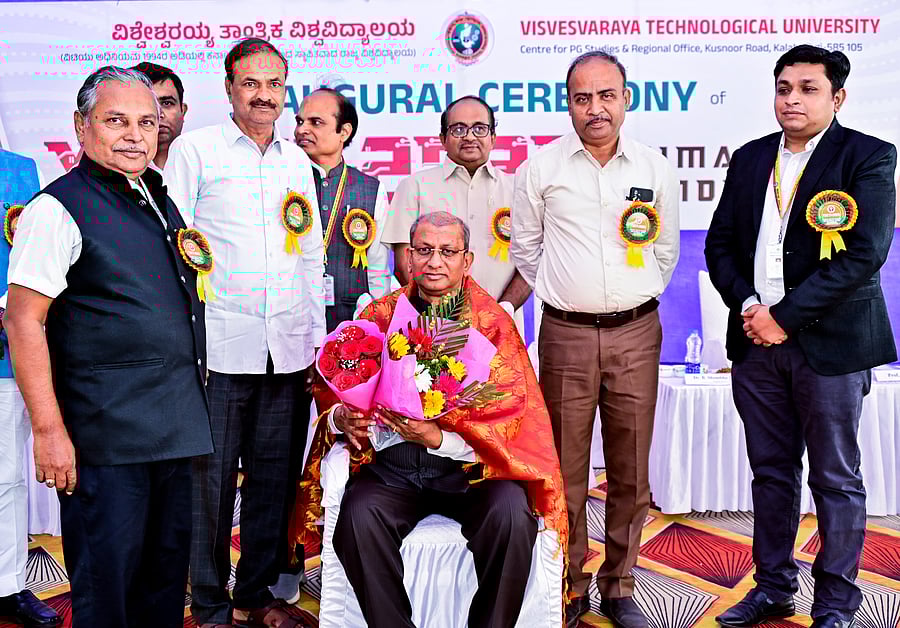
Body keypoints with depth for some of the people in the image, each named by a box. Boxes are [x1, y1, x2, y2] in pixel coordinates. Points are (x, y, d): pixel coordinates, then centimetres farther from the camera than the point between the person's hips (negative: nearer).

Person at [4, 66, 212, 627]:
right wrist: (49, 429, -19)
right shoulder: (59, 208, -10)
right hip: (106, 436, -7)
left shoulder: (160, 197, 13)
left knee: (167, 575, 18)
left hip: (178, 427, 7)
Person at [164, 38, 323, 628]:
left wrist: (319, 339, 14)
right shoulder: (193, 149, 2)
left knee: (276, 473, 10)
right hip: (220, 346, -4)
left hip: (290, 349, 4)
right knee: (212, 476, 0)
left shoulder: (297, 161, 15)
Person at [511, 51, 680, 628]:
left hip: (637, 333, 2)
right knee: (566, 471, 3)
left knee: (631, 472, 8)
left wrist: (636, 300, 13)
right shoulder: (541, 169, 2)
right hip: (566, 335, -1)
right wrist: (564, 296, 10)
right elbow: (525, 249, 12)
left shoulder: (655, 168, 6)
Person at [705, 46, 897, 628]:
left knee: (836, 479, 6)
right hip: (757, 340, 5)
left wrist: (785, 316, -17)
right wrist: (747, 306, -7)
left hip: (831, 340, -4)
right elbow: (720, 242, 11)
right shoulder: (750, 159, 11)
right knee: (771, 471, 13)